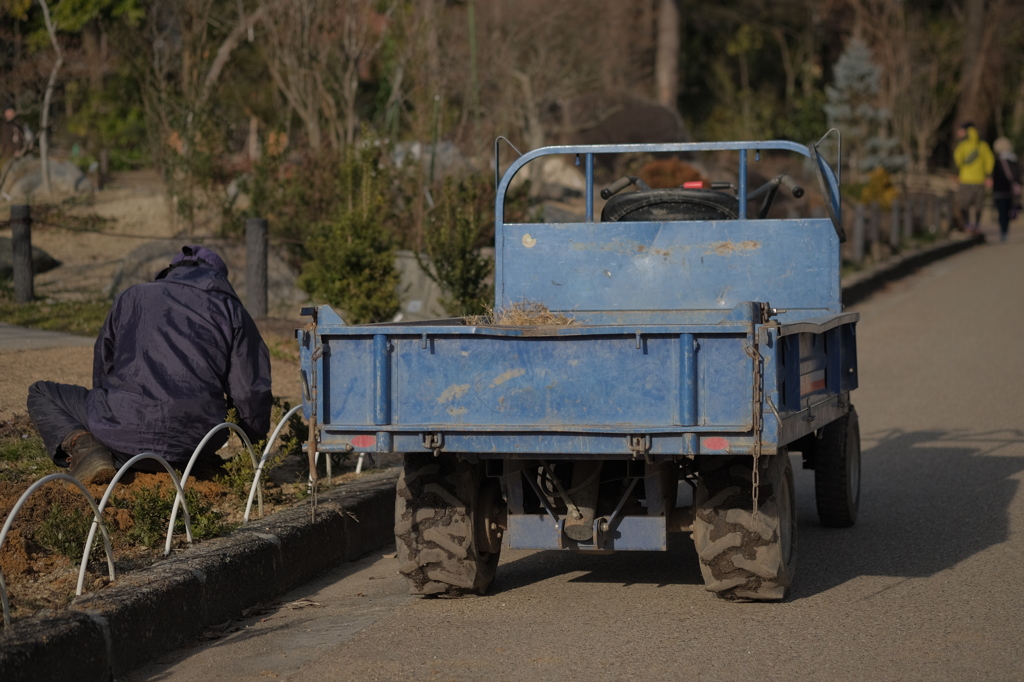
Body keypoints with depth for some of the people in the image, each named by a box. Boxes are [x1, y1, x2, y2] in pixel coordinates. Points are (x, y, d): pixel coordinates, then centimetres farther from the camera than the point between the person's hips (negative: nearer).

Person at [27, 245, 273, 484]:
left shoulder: (131, 297, 18)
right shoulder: (230, 309, 13)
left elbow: (103, 367, 26)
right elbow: (250, 390, 7)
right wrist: (255, 440, 25)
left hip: (126, 428, -2)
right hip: (195, 443, 3)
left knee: (41, 394, 21)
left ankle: (84, 446, -7)